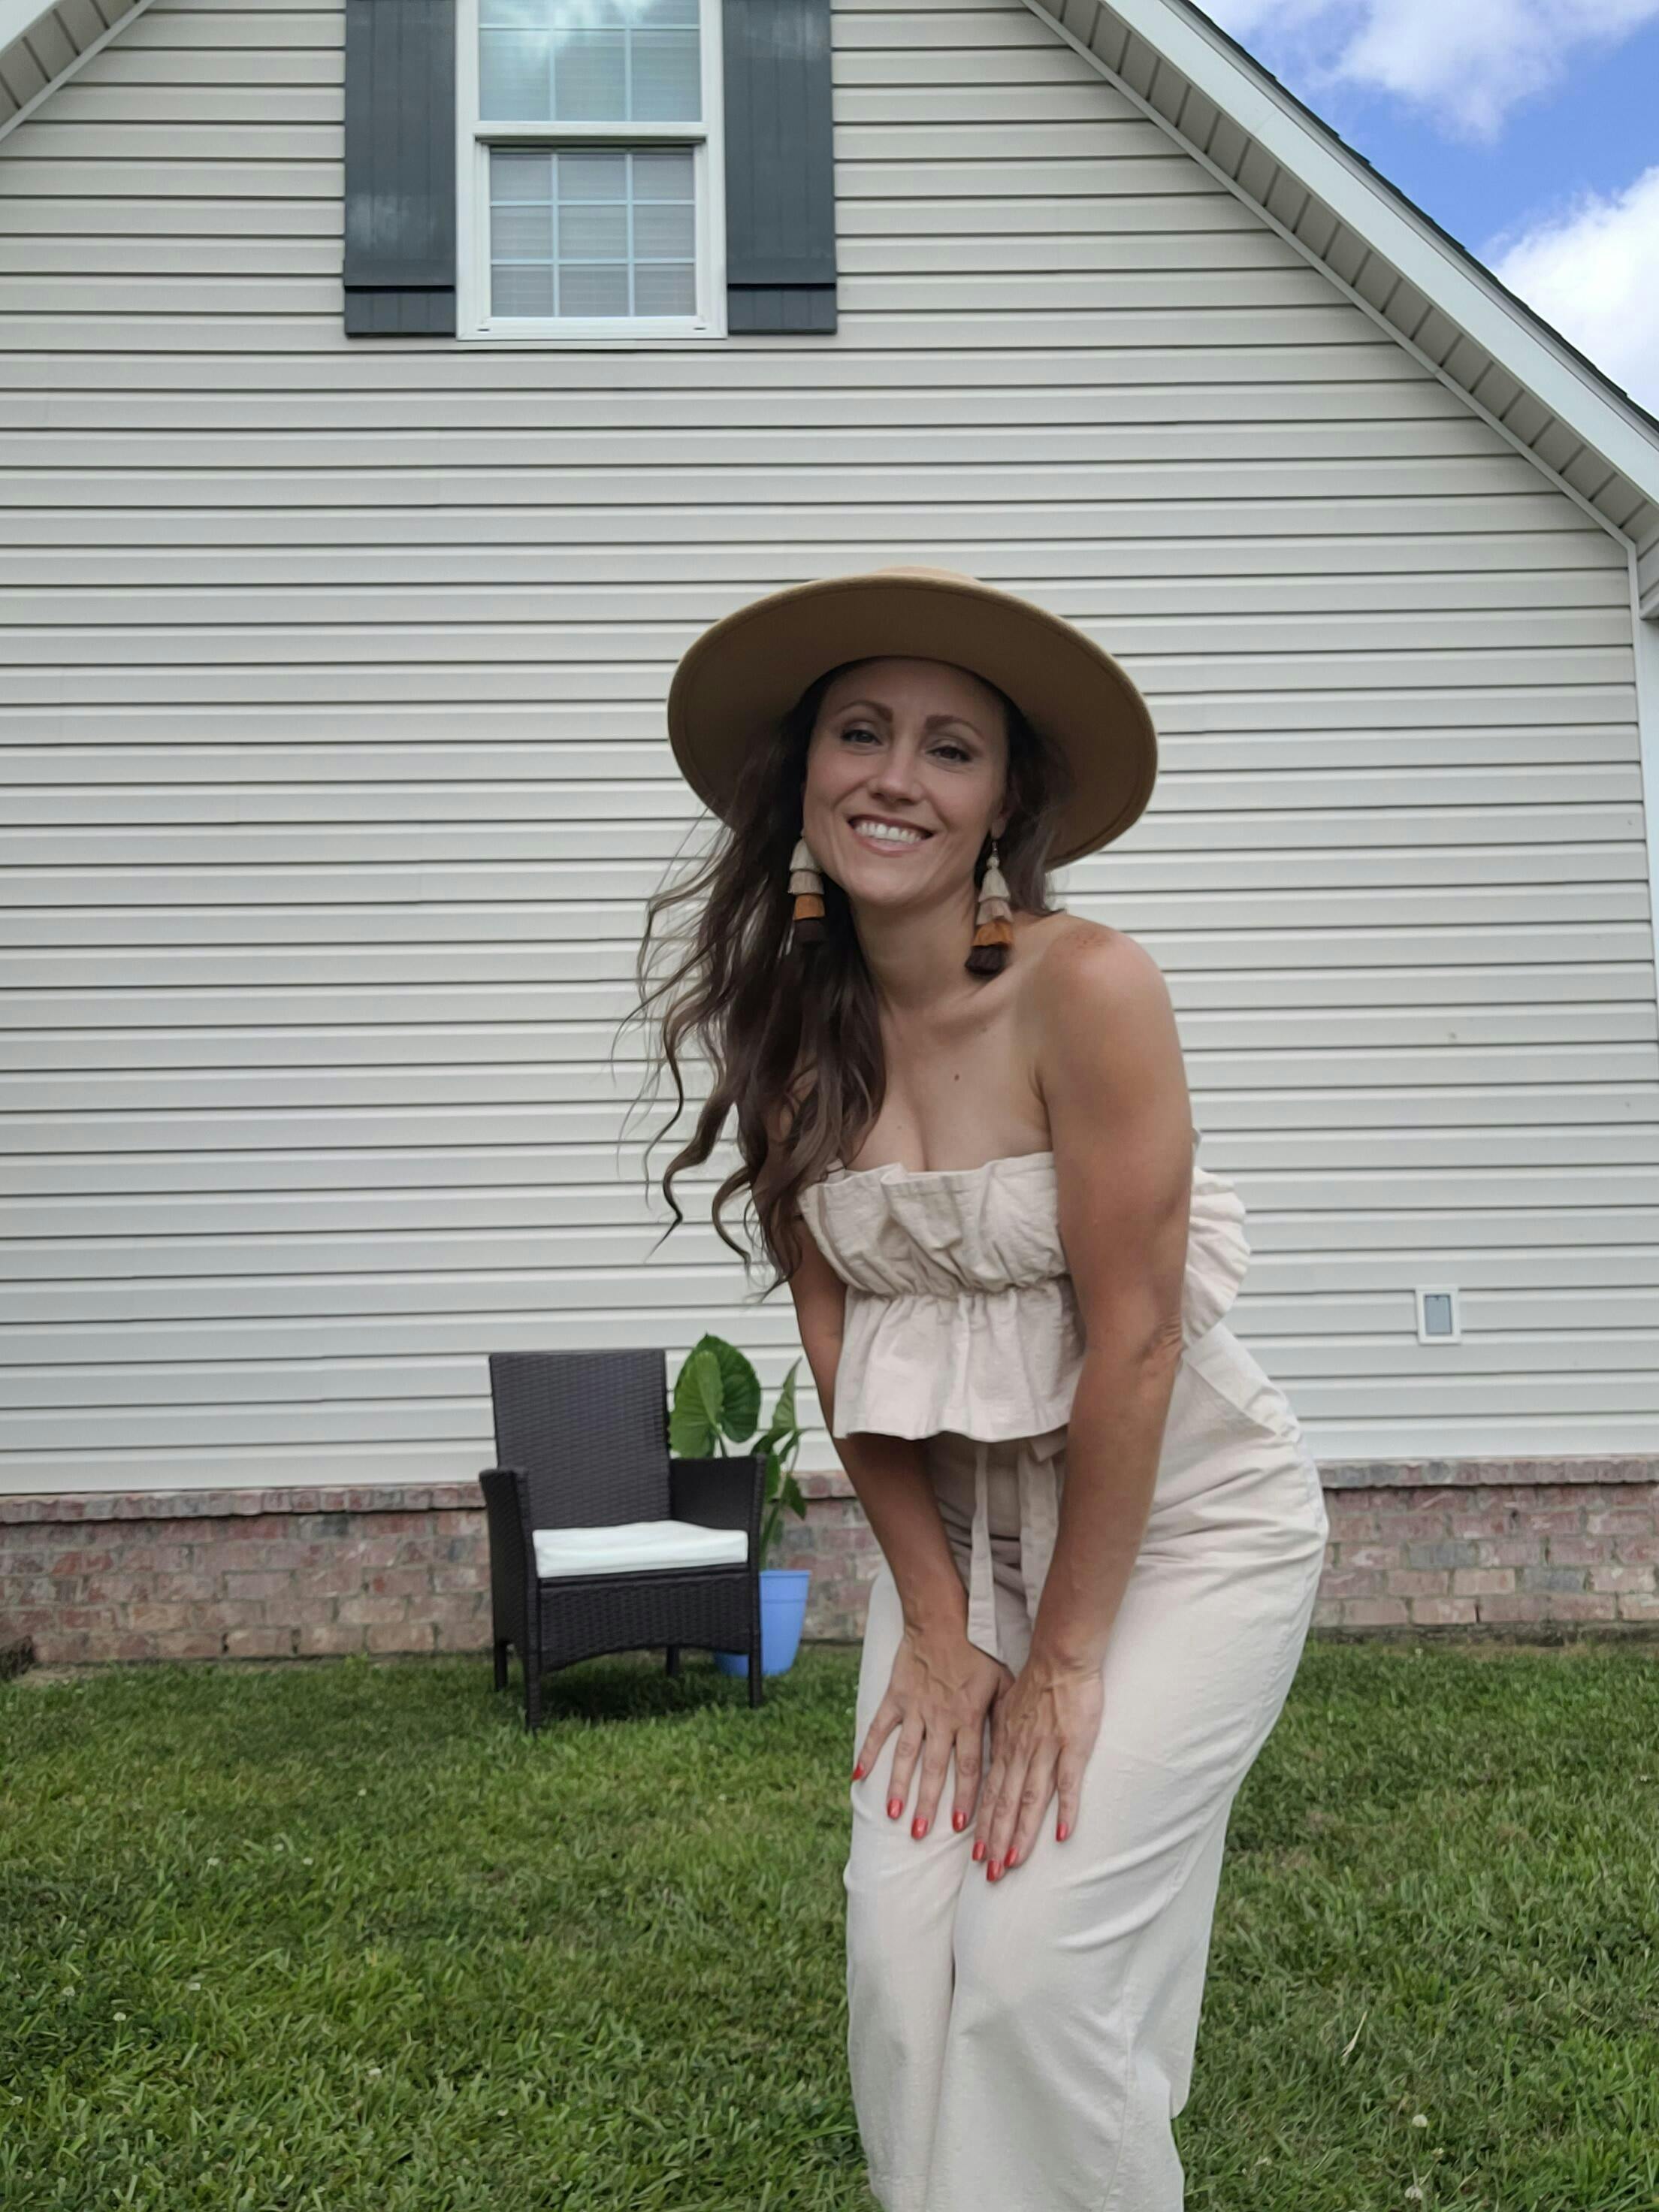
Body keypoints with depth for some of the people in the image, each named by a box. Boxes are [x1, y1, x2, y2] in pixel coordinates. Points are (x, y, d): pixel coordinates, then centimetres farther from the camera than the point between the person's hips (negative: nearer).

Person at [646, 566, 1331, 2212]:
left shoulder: (1085, 989, -23)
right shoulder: (779, 1022, -7)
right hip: (960, 1514, 4)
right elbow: (836, 1330, -2)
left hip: (1179, 1517, -4)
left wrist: (1066, 1655, -13)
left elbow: (1132, 1341, -21)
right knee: (902, 1941, -1)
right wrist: (936, 1617, -3)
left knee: (1037, 1956, -9)